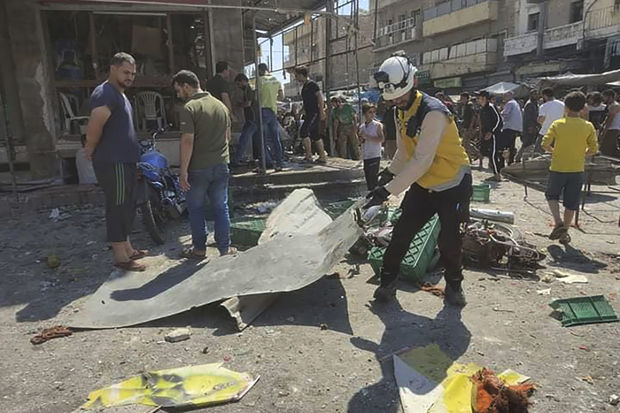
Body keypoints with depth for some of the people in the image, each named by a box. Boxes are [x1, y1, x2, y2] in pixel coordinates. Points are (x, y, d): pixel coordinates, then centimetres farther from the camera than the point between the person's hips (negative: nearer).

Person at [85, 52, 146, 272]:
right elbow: (94, 127, -27)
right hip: (113, 163, -10)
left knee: (127, 207, 17)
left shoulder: (120, 94, 18)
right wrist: (91, 149, -11)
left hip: (125, 161, 10)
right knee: (118, 208, -3)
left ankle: (127, 248, 30)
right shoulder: (105, 94, -16)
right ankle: (120, 257, 7)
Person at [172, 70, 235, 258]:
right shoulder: (221, 105, 9)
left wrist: (183, 171, -17)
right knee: (221, 208, 11)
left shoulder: (189, 108, -13)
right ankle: (225, 248, 15)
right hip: (221, 165, 5)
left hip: (198, 167, -5)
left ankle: (199, 249, 19)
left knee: (196, 208, 11)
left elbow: (187, 140, -19)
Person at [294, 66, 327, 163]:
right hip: (309, 113, 9)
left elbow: (320, 97, -14)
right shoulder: (304, 86, 19)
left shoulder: (312, 84, -8)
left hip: (315, 113, -9)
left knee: (303, 131, -15)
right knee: (315, 135, 9)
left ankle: (308, 156, -12)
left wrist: (322, 111, -20)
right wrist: (303, 112, 21)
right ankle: (323, 157, 12)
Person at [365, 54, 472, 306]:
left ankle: (454, 285, 28)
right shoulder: (402, 112, 1)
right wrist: (388, 174, -9)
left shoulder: (433, 112, -27)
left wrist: (388, 190, -33)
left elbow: (421, 161, -32)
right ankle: (387, 280, 15)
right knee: (402, 232, 2)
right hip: (423, 185, 7)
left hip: (453, 184, -6)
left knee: (449, 240, 4)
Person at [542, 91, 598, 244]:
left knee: (552, 195, 18)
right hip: (577, 170, 2)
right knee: (571, 203, 10)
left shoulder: (557, 124, -9)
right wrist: (581, 153, 16)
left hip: (558, 168, -2)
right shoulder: (588, 126, -4)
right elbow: (594, 149, -2)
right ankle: (564, 232, 16)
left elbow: (545, 144, -13)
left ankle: (558, 222, -1)